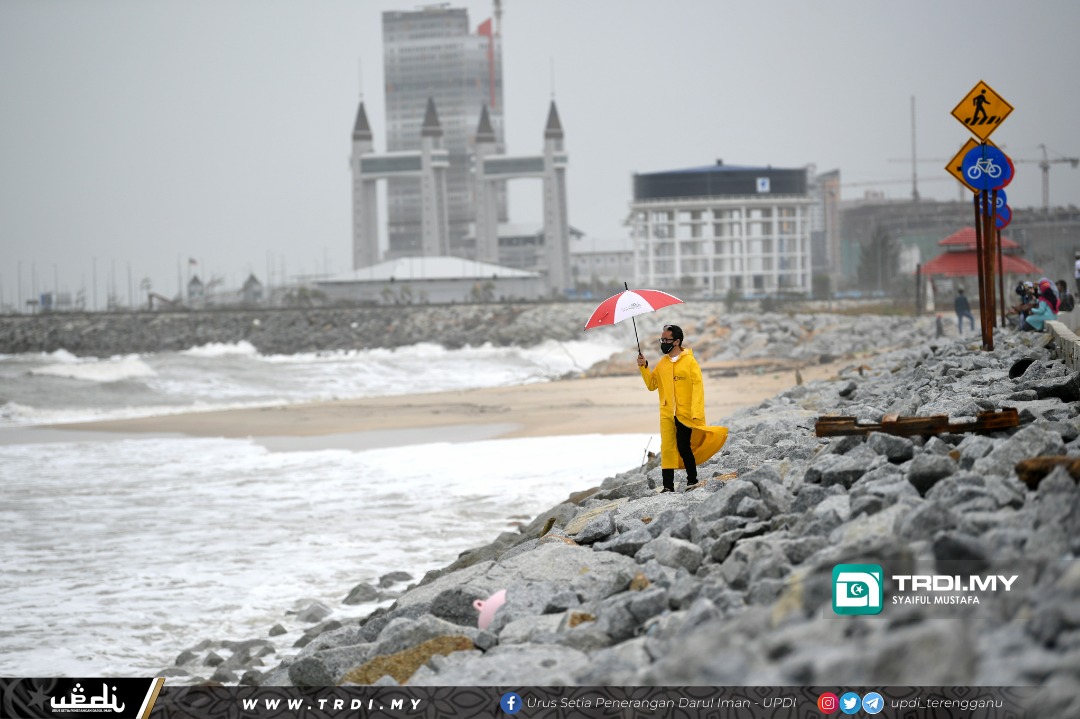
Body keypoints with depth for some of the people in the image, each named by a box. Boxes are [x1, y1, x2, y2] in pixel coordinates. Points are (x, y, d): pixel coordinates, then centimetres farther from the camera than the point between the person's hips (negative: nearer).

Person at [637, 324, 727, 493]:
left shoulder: (689, 361, -3)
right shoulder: (662, 363, 13)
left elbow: (698, 386, -8)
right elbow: (652, 385, 15)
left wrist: (697, 412, -16)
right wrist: (644, 367, 1)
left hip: (685, 414, -4)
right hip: (667, 414, 4)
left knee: (683, 447, -3)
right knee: (667, 448, -3)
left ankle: (692, 480, 14)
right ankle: (668, 485, -2)